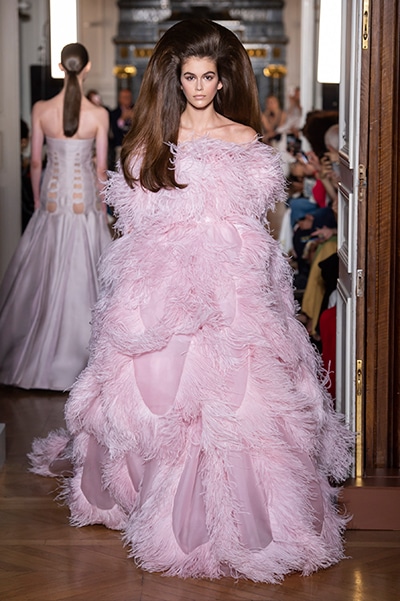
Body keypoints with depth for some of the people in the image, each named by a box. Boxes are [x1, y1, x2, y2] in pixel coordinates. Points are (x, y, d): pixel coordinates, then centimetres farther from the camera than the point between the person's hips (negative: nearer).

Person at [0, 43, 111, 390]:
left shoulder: (41, 110, -7)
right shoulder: (99, 115, -10)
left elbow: (35, 162, 0)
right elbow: (101, 168, -4)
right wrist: (102, 205, 9)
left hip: (52, 198, 2)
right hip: (85, 199, -2)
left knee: (45, 275, 12)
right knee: (82, 275, 7)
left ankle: (37, 352, 20)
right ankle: (78, 347, 14)